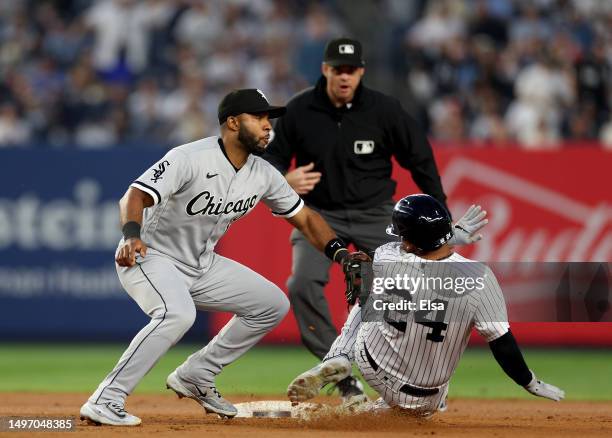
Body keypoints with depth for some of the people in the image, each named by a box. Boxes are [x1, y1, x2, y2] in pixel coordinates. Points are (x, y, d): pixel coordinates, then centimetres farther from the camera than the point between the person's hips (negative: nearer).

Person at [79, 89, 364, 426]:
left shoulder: (263, 174, -1)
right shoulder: (191, 158, -24)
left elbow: (303, 217, 9)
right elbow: (135, 196, -32)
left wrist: (341, 254, -6)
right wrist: (132, 235, -52)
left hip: (202, 266, 9)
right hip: (151, 257, -9)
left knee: (273, 305, 8)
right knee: (178, 314, -36)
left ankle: (195, 377, 15)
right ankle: (104, 401, -33)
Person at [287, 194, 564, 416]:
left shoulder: (384, 258, -20)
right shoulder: (478, 277, -26)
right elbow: (502, 343, -18)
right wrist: (531, 384, -4)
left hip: (374, 370, -1)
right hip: (425, 400, 2)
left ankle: (336, 362, 5)